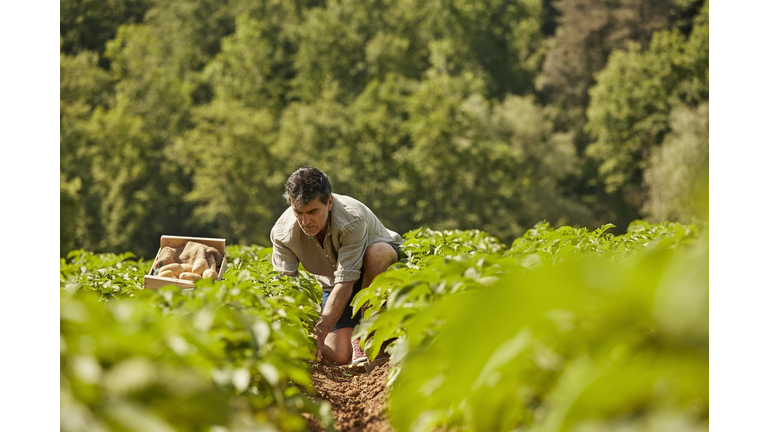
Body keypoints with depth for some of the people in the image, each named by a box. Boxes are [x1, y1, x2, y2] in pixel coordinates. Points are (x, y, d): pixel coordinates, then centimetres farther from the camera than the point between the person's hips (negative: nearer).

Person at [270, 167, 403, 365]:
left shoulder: (352, 219, -37)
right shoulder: (282, 234, -24)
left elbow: (345, 283, -41)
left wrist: (319, 333, -49)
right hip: (333, 281, 3)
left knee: (376, 252, -41)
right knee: (338, 355, -16)